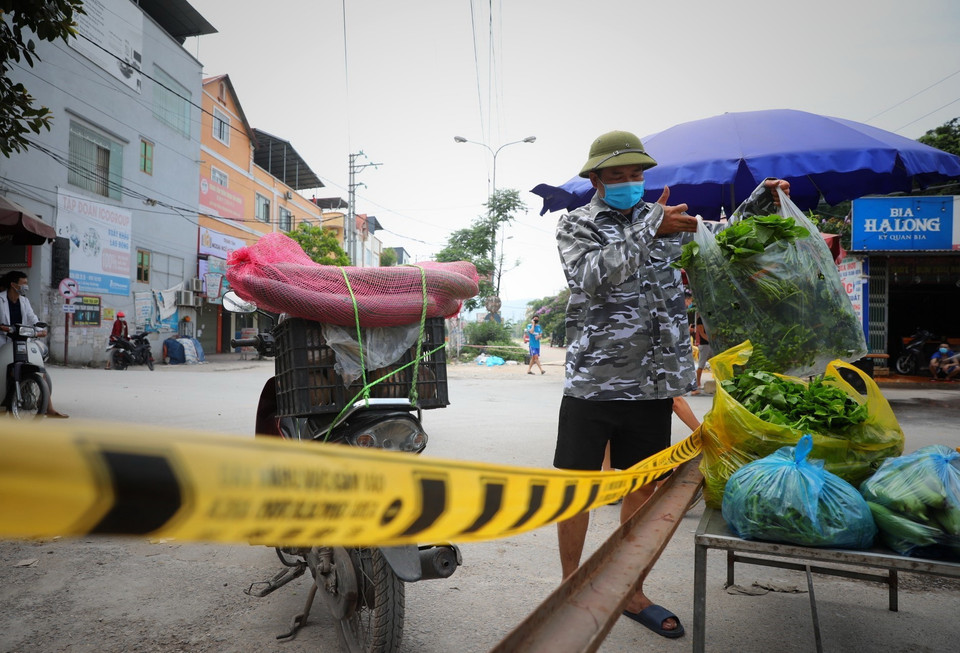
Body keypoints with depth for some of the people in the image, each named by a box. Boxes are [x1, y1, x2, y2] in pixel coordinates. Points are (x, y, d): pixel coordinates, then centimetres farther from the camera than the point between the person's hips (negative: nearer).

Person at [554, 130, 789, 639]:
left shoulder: (662, 219, 11)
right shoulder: (575, 225, -1)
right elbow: (592, 277, -20)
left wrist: (761, 200, 6)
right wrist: (650, 230, -23)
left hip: (653, 385, 4)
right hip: (592, 383, -4)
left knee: (642, 487, 13)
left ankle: (630, 593, 30)